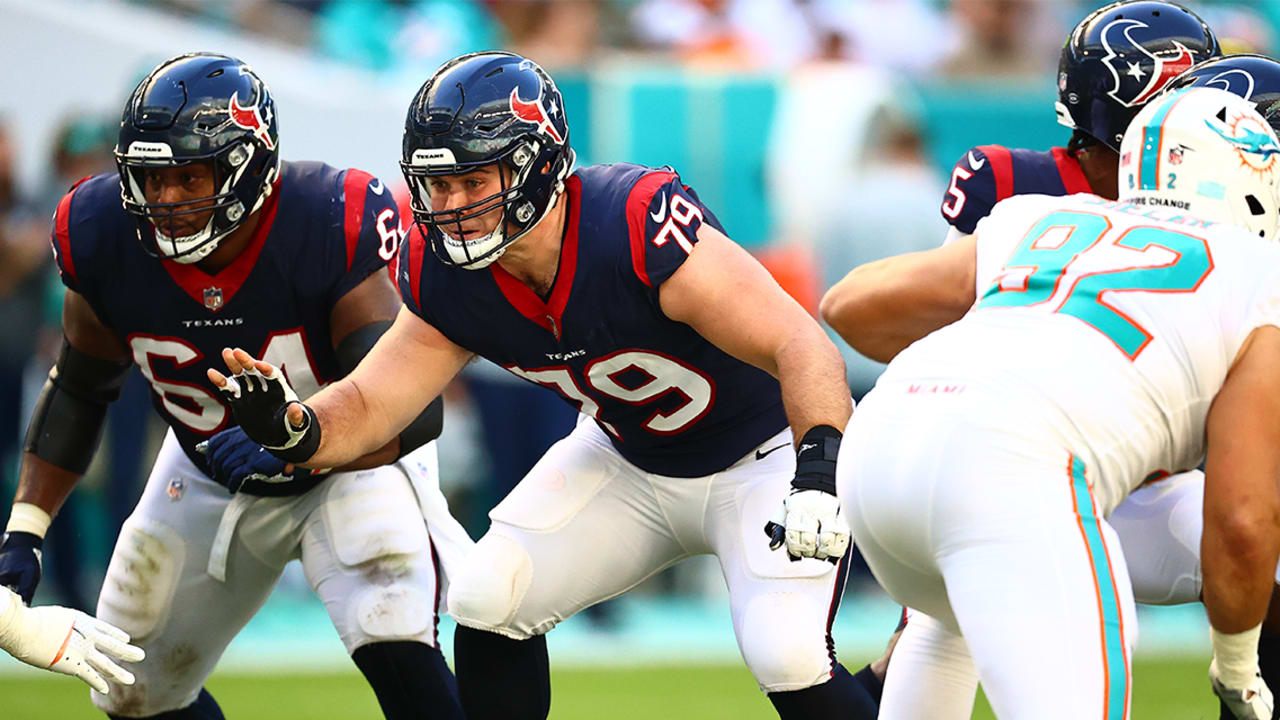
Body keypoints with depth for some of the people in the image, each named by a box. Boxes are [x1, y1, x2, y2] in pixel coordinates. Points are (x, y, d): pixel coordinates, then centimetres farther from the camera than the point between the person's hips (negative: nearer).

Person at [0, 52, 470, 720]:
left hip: (351, 459, -5)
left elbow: (414, 408, -36)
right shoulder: (105, 237, -21)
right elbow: (80, 388, -2)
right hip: (209, 471, 5)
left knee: (394, 652, -29)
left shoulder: (328, 230, -34)